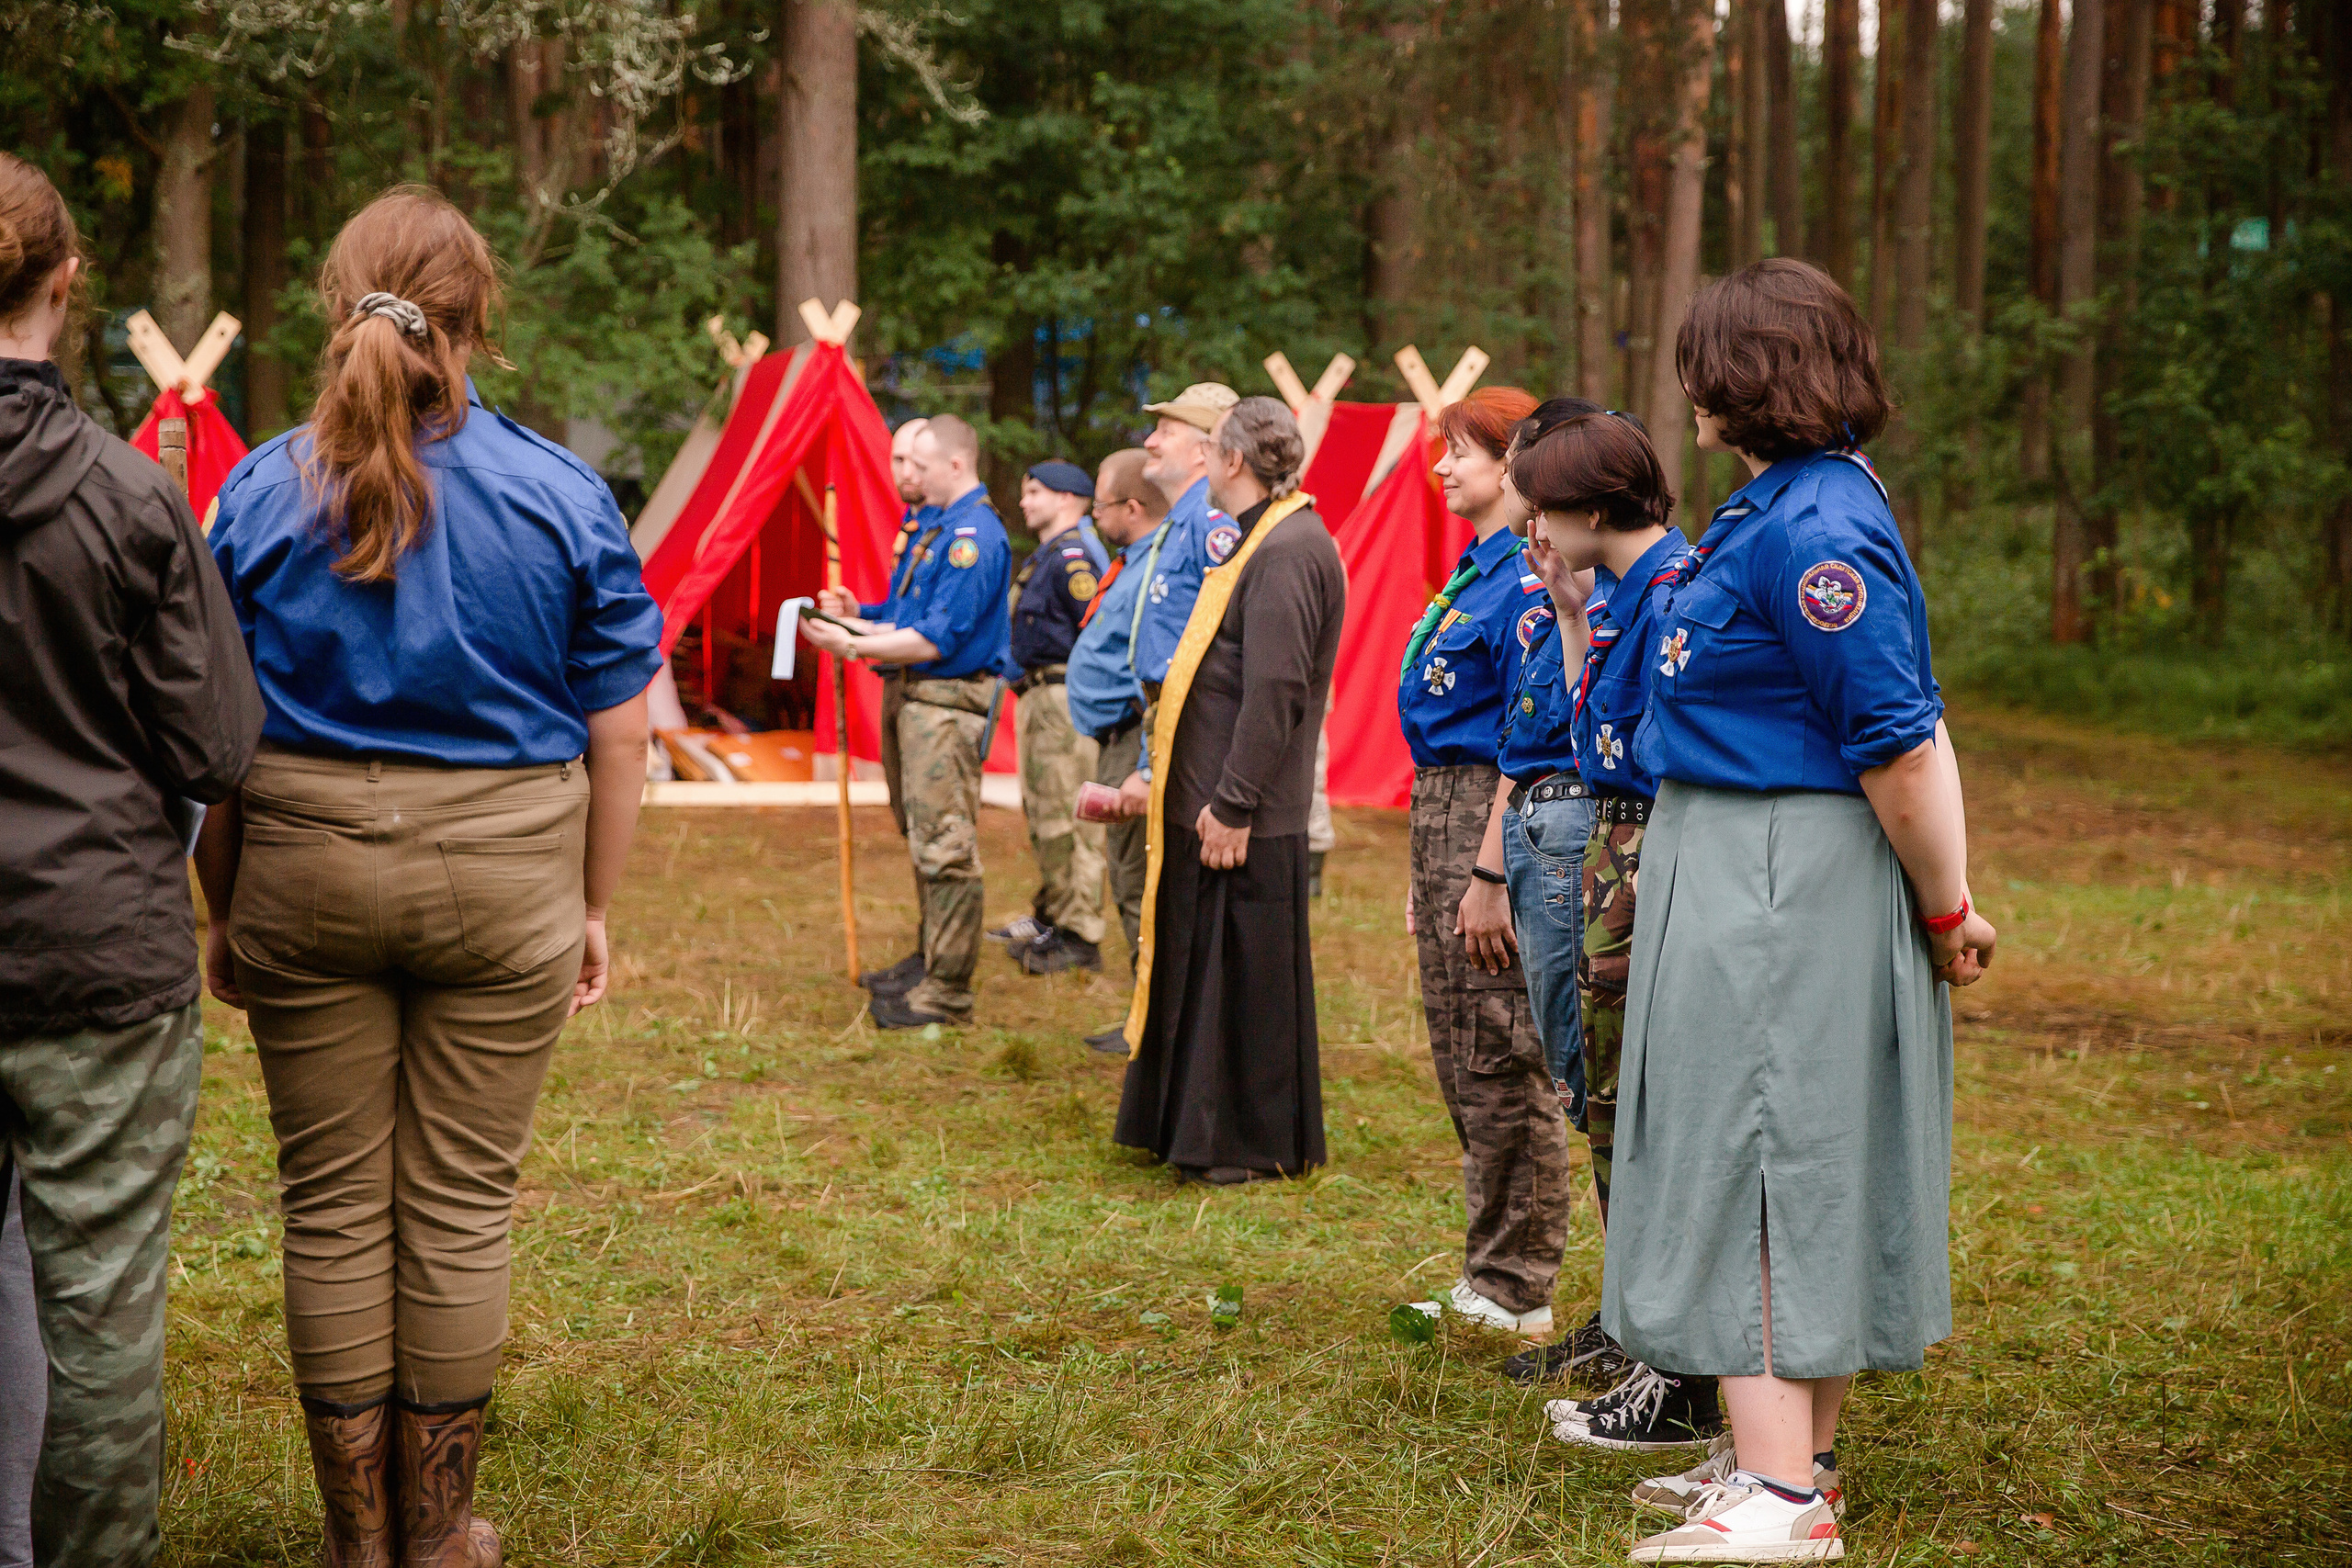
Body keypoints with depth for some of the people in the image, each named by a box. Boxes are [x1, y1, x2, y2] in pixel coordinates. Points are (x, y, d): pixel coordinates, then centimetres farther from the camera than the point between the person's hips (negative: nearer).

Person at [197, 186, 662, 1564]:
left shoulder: (262, 493, -3)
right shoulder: (564, 496, -4)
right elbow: (619, 738, -2)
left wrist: (225, 916, 9)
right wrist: (594, 909, 10)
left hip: (307, 870, 1)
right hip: (505, 878, 0)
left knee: (333, 1204, 10)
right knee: (462, 1203, 9)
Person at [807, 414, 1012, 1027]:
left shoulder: (975, 535, -16)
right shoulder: (938, 527, 16)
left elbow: (939, 638, -21)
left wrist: (854, 646, -20)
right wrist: (858, 615, 6)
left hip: (947, 702, -11)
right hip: (911, 696, 11)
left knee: (945, 847, -8)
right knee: (923, 839, 18)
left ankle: (946, 992, -5)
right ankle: (929, 960, 30)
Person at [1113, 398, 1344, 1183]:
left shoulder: (1289, 552, -17)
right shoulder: (1259, 542, 16)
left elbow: (1275, 691, -23)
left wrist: (1232, 804, -23)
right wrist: (1168, 775, 21)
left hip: (1243, 817, -10)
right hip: (1206, 799, 10)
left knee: (1245, 975, -1)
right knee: (1195, 967, 15)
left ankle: (1257, 1144, 9)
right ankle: (1191, 1127, 25)